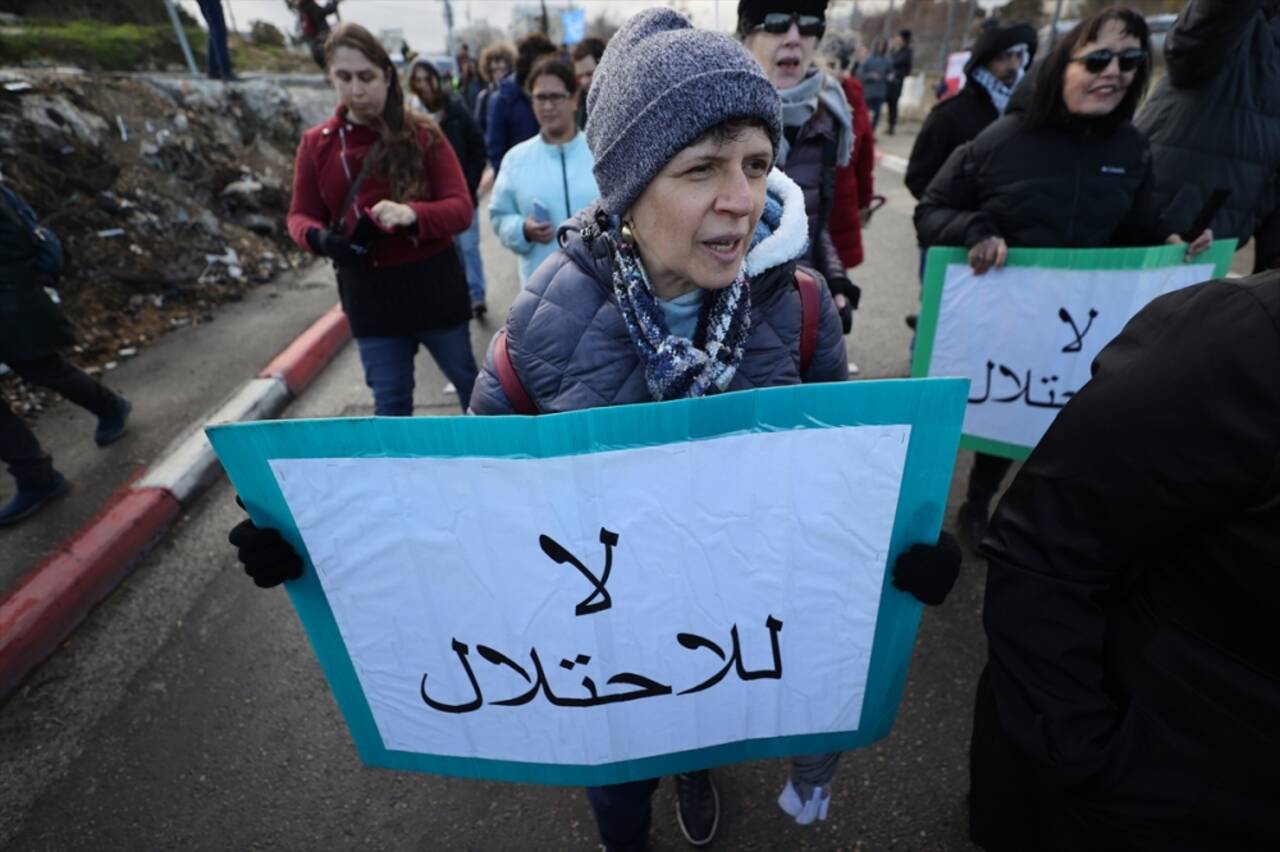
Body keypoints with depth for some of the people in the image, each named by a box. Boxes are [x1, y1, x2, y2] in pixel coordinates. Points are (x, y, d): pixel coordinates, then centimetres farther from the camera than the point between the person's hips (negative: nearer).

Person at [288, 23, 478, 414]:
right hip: (368, 294, 2)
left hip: (432, 284, -2)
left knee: (468, 382, 15)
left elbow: (460, 208, -11)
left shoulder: (422, 133, -5)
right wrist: (320, 238, -16)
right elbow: (300, 216, 8)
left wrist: (412, 214, -31)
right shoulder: (316, 143, 3)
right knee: (390, 402, 9)